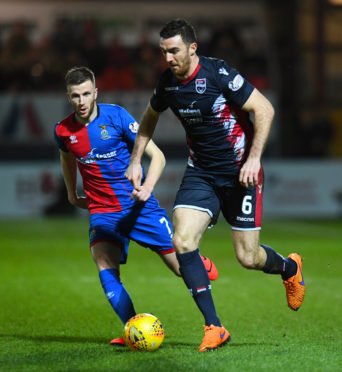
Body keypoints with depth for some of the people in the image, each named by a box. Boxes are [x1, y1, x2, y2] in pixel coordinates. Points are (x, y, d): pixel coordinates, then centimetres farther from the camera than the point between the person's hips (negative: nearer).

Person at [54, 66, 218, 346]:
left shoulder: (116, 116, -10)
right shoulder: (63, 131, 0)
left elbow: (157, 155, -9)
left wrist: (147, 187, -25)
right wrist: (72, 195, 31)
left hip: (138, 205, -2)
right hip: (102, 211, 2)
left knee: (184, 268, -2)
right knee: (105, 268, -23)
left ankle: (203, 264, 34)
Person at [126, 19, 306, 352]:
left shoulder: (218, 74, -19)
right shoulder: (167, 82, -2)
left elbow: (264, 109, -15)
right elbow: (150, 117, 20)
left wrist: (254, 158, -21)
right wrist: (135, 160, 15)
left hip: (239, 172, -5)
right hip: (200, 172, 5)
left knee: (247, 257, -2)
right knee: (182, 241, -16)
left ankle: (289, 268, 37)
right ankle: (214, 327, -10)